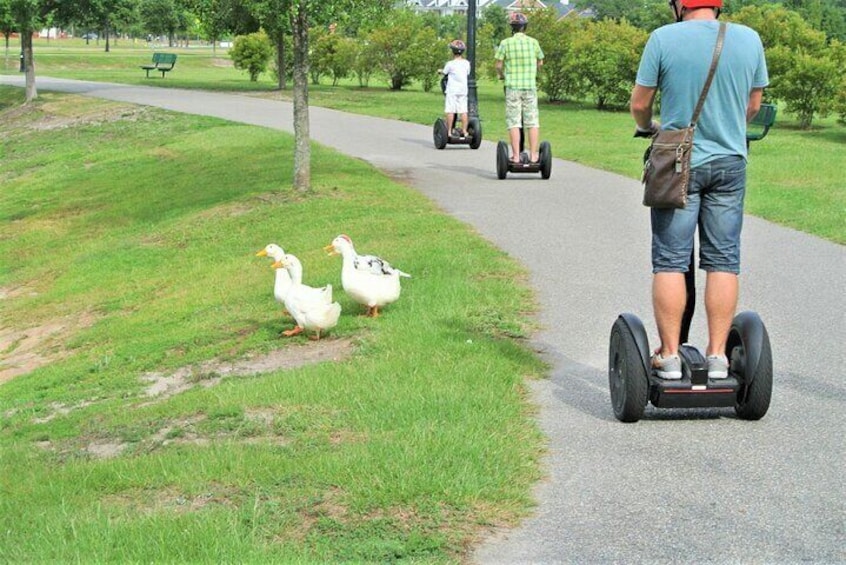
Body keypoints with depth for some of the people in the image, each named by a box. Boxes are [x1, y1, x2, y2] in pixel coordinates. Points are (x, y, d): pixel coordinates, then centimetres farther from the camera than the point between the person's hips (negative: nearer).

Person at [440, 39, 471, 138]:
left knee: (450, 111, -3)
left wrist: (440, 71, 26)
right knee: (463, 111, 4)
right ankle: (464, 131, 3)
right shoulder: (466, 63, 3)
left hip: (452, 90, -4)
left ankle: (449, 131, -5)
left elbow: (444, 72, 4)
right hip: (463, 90, 4)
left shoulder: (450, 64, -9)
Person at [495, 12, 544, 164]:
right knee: (532, 121, 6)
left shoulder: (506, 43, -6)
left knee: (513, 122, 1)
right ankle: (533, 155, 4)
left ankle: (516, 156, -3)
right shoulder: (533, 42, 1)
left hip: (512, 86, -1)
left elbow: (499, 65, -4)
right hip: (530, 86, 2)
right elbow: (540, 62, 13)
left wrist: (502, 76, 18)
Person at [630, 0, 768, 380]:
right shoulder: (749, 39, 1)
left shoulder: (664, 39, -8)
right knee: (723, 261, 6)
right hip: (730, 163, 3)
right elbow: (753, 104, 12)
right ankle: (717, 356, 7)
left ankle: (669, 356, 3)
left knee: (670, 262, 2)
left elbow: (639, 103, -2)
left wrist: (647, 128, 21)